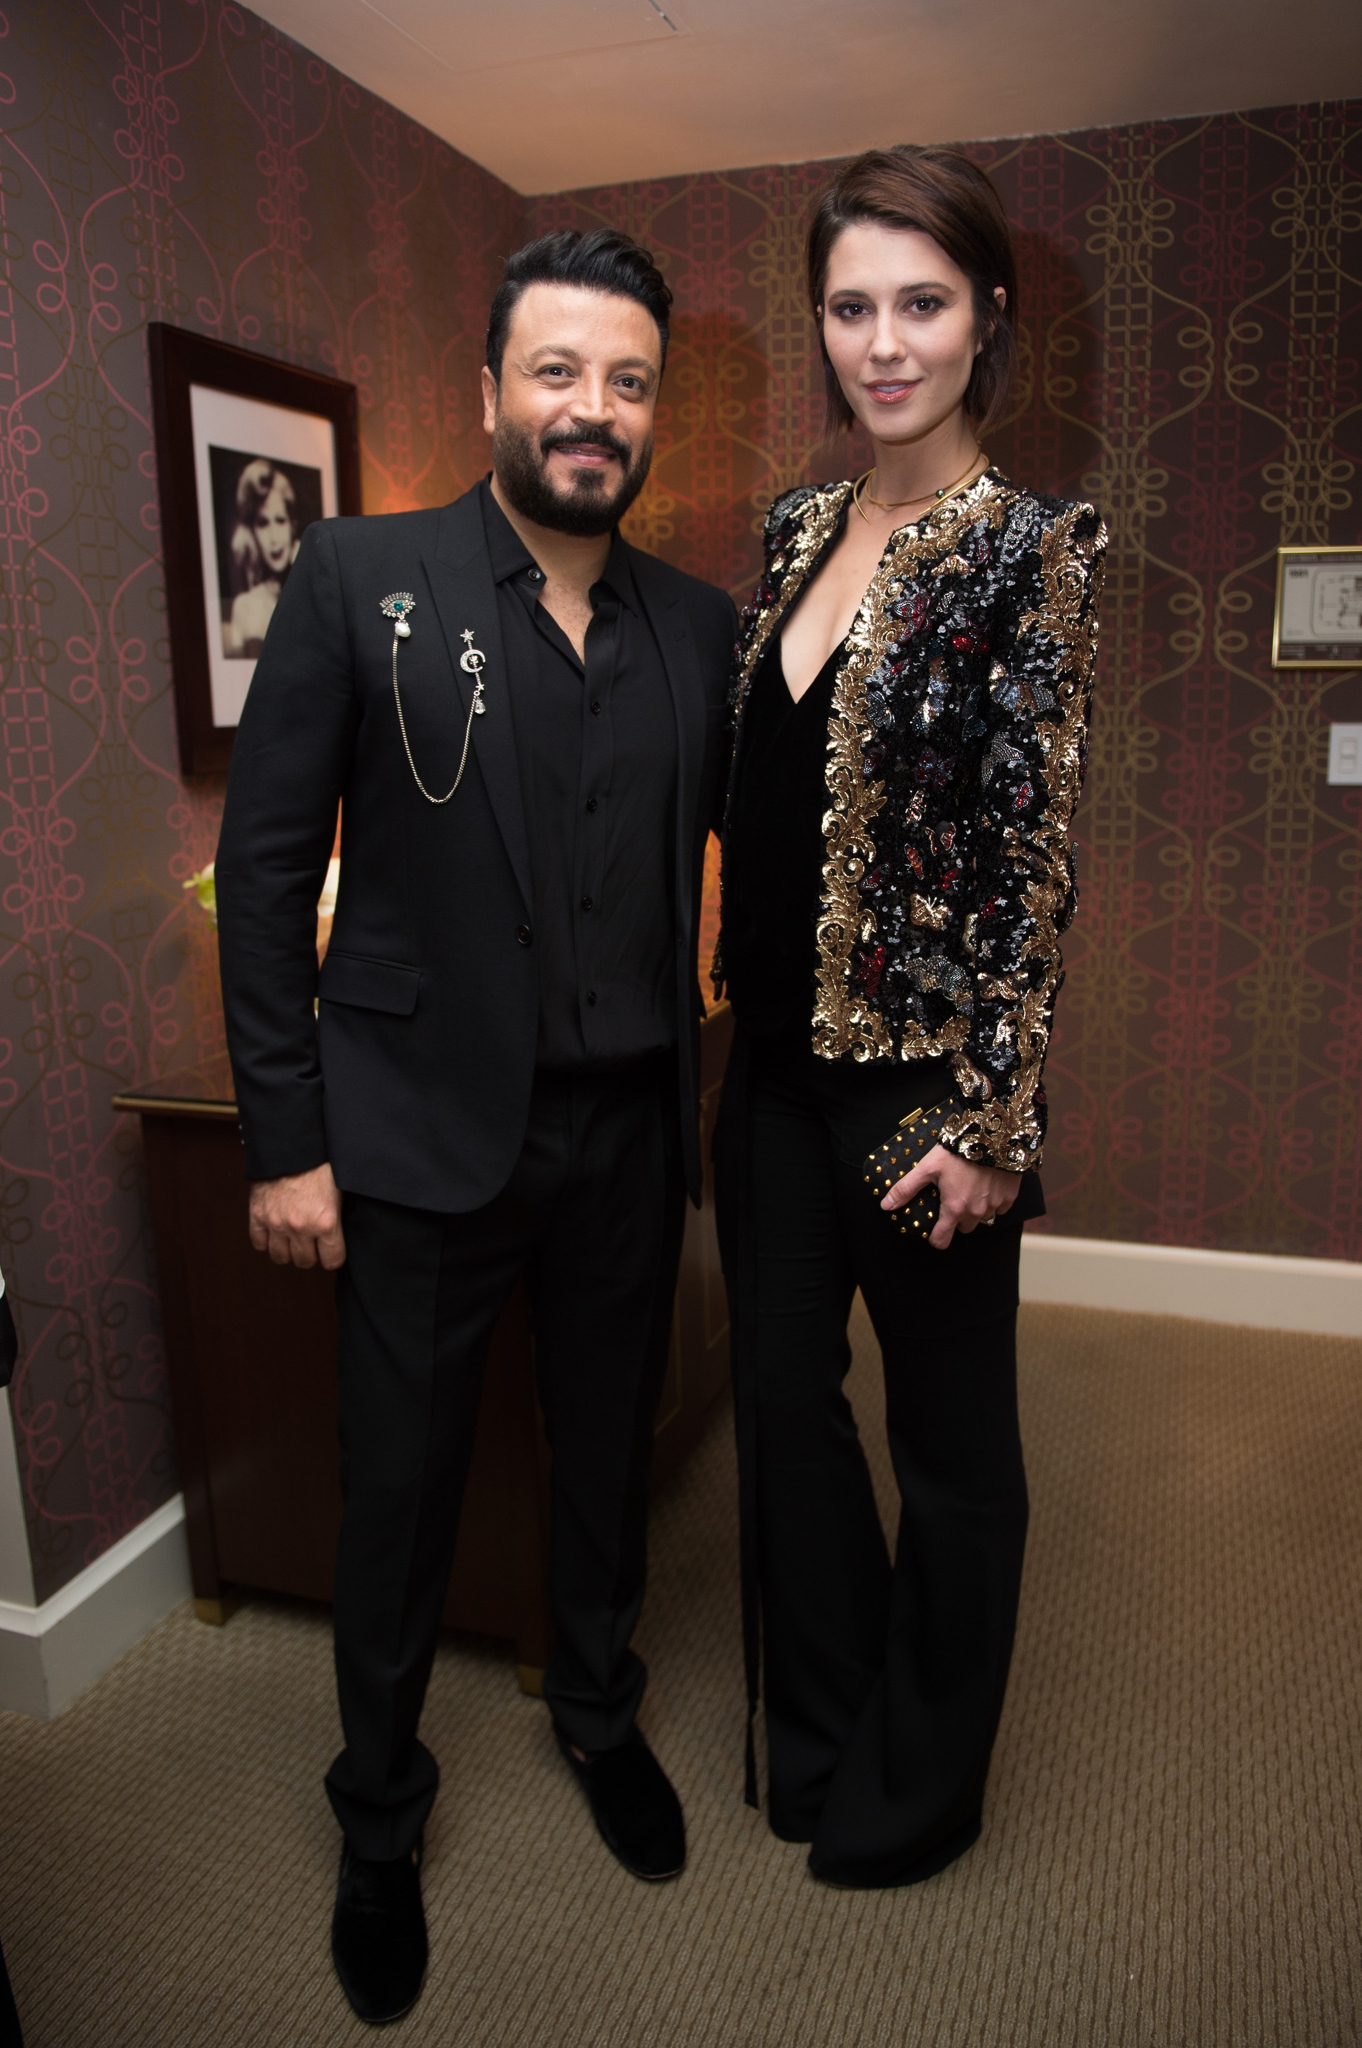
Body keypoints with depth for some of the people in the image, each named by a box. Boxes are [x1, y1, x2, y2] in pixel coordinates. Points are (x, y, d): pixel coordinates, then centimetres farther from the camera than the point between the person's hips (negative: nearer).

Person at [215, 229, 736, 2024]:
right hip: (426, 1133, -3)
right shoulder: (360, 580, -6)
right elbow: (266, 867, -7)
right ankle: (380, 1814, 39)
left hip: (630, 1133, 3)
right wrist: (285, 1139, -9)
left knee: (610, 1454, 20)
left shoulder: (700, 625, 4)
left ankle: (599, 1714, 48)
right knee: (400, 1490, 12)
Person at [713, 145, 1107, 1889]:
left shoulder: (1031, 551, -9)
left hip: (923, 1074, -6)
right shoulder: (798, 531, 9)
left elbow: (1033, 855, -13)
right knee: (780, 1398, 17)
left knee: (949, 1432, 12)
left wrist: (993, 1123, -15)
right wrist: (730, 1000, 12)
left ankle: (921, 1785, 37)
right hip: (775, 1057, 6)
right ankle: (817, 1733, 42)